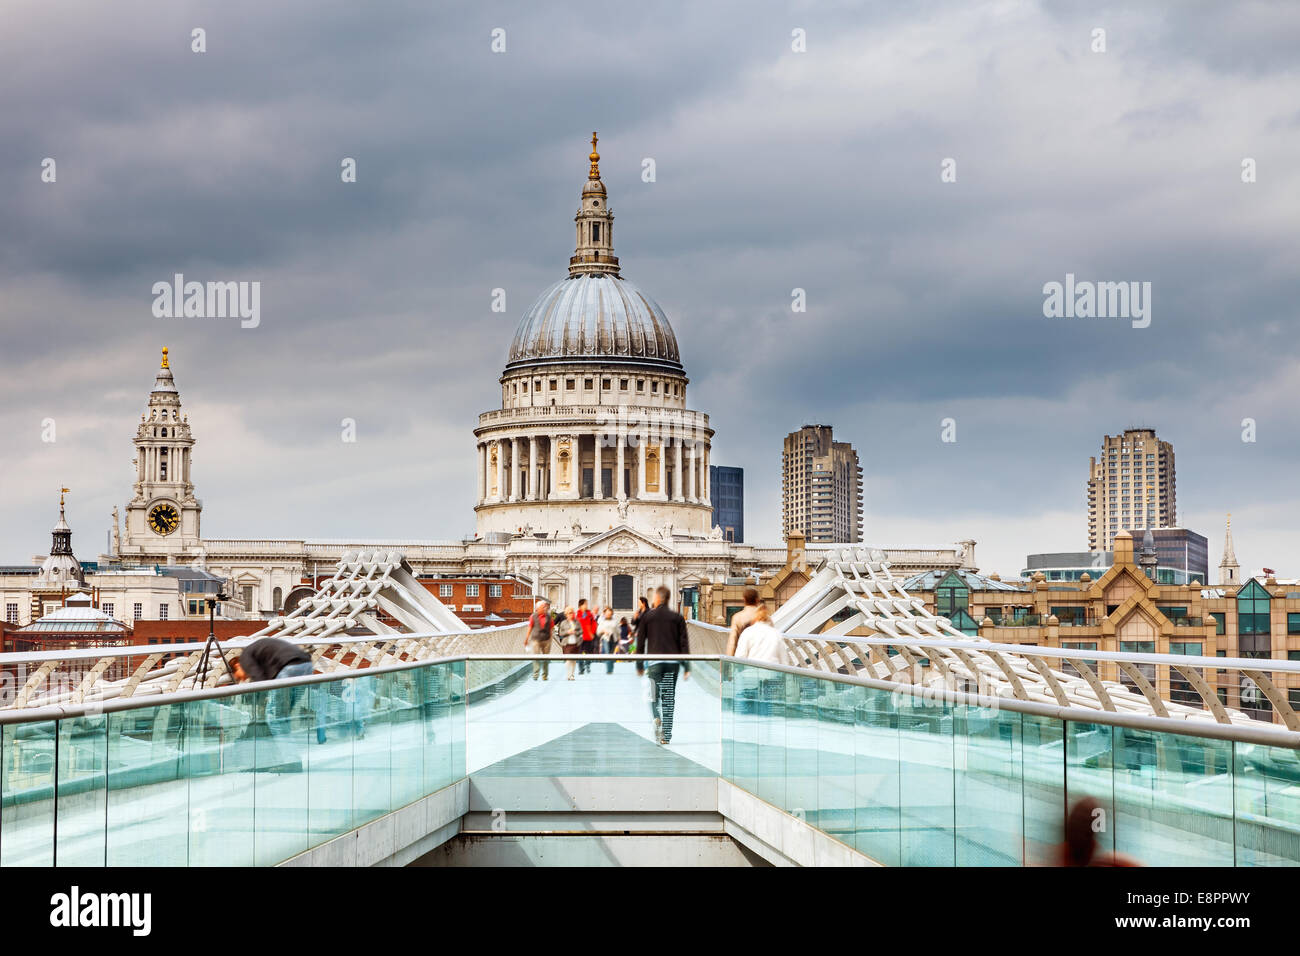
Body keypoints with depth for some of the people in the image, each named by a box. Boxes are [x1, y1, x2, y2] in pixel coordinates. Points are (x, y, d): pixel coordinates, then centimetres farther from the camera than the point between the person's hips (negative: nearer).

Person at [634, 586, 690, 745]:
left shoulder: (647, 616, 2)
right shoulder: (677, 618, 4)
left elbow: (640, 642, 4)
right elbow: (684, 643, 1)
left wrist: (639, 666, 12)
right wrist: (686, 667, 3)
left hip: (654, 661, -1)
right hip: (673, 661, 1)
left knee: (654, 696, 11)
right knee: (669, 697, 5)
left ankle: (656, 719, -20)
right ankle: (666, 736, 3)